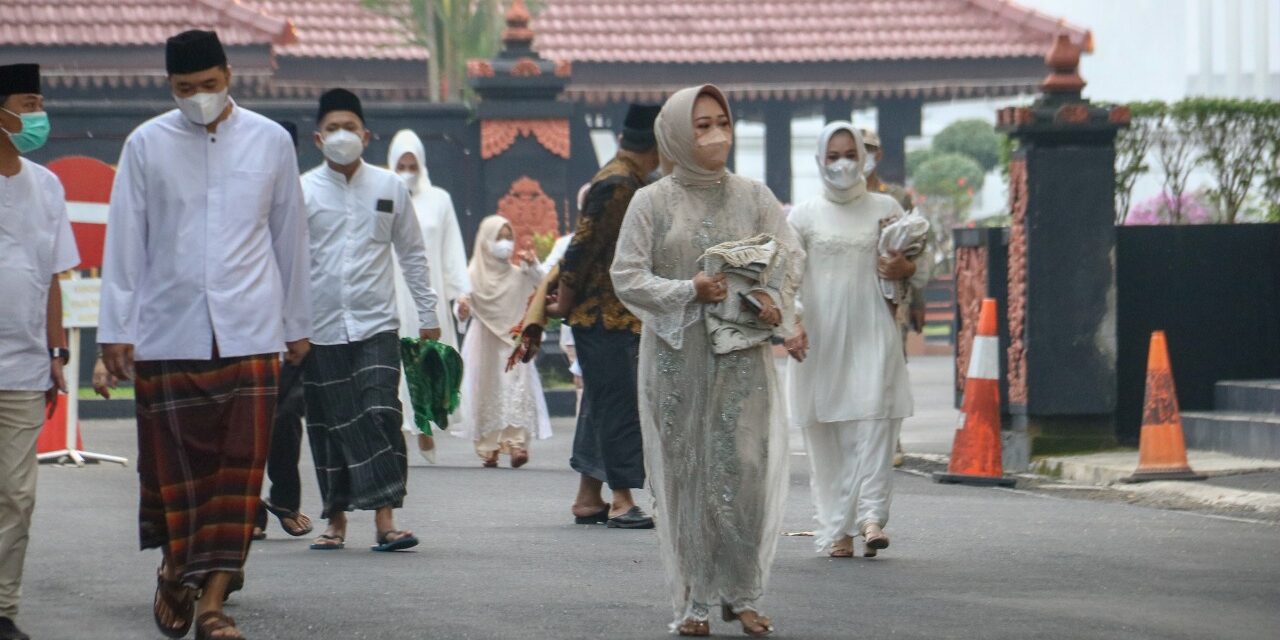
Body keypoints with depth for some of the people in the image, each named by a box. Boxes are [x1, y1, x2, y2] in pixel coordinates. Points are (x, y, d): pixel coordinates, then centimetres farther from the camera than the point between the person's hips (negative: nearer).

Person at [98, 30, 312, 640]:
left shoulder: (270, 141, 5)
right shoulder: (146, 144, 3)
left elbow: (289, 235, 13)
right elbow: (124, 240, 5)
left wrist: (297, 325, 15)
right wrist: (116, 329, 1)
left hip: (249, 332, 0)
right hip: (167, 332, 0)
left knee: (240, 466, -6)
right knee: (171, 463, 3)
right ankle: (175, 570, 27)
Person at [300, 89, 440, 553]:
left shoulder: (389, 188, 7)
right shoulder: (302, 191, 2)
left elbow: (412, 253, 14)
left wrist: (427, 314, 12)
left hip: (376, 323, 0)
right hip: (320, 328, 0)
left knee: (382, 416, -12)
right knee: (330, 425, 5)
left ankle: (385, 520, -14)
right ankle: (336, 520, 17)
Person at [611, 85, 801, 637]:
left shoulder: (754, 197, 9)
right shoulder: (652, 203, 3)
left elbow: (790, 256, 8)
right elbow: (627, 278, -1)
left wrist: (773, 298, -12)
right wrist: (689, 290, -14)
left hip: (743, 353, 1)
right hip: (676, 355, -1)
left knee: (745, 468, -7)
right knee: (685, 473, -1)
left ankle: (741, 592, 5)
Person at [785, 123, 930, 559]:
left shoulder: (886, 209, 12)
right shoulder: (805, 216, 8)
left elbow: (920, 268, 19)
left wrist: (906, 270, -5)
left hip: (873, 332, 0)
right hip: (820, 338, 0)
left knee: (874, 420, -15)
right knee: (826, 434, -2)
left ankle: (871, 515, -19)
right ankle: (836, 531, 1)